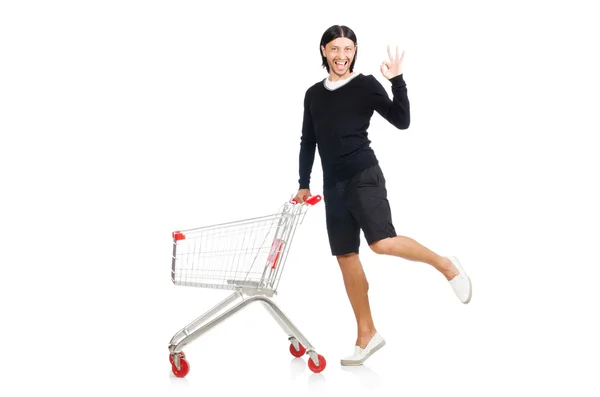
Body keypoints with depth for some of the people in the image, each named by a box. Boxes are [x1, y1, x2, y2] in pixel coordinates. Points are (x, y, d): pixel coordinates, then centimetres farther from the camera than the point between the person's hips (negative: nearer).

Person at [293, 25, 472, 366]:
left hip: (364, 176, -5)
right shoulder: (314, 94, 13)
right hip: (333, 184, 6)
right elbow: (308, 142, 19)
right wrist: (304, 185, 16)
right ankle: (367, 334, 14)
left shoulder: (366, 85, -1)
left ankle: (445, 264, 0)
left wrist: (398, 81, -17)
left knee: (383, 243, -24)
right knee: (346, 257, 5)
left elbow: (402, 121, -9)